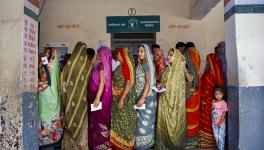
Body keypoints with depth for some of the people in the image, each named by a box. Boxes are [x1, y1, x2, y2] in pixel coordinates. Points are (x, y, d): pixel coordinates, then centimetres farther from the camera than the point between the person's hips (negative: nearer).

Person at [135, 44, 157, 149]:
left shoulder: (147, 65, -13)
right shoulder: (139, 65, 11)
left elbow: (148, 83, -19)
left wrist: (143, 98, -25)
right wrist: (140, 97, 10)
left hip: (147, 97, -7)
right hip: (139, 96, 7)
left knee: (145, 120, 1)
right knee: (140, 119, 12)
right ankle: (140, 141, 23)